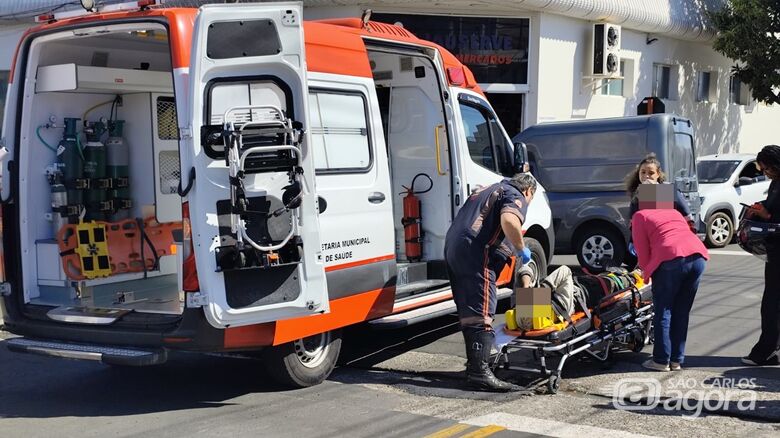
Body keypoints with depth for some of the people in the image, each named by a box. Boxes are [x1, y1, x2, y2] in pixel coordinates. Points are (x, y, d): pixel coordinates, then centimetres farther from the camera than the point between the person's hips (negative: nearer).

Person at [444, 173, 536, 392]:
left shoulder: (490, 190, 30)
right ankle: (479, 372, -15)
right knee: (481, 314, -11)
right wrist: (522, 249, -7)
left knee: (468, 311, 16)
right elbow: (509, 220, -22)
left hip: (452, 247, 9)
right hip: (475, 253, -9)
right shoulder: (516, 197, 2)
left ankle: (475, 363, 26)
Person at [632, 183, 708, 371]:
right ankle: (677, 360, 19)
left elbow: (642, 251, 9)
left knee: (663, 313, 7)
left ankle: (661, 361, 10)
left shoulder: (639, 216, 16)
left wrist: (647, 272, 25)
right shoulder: (674, 212, 33)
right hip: (698, 255, 6)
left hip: (671, 259, -5)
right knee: (682, 312, 15)